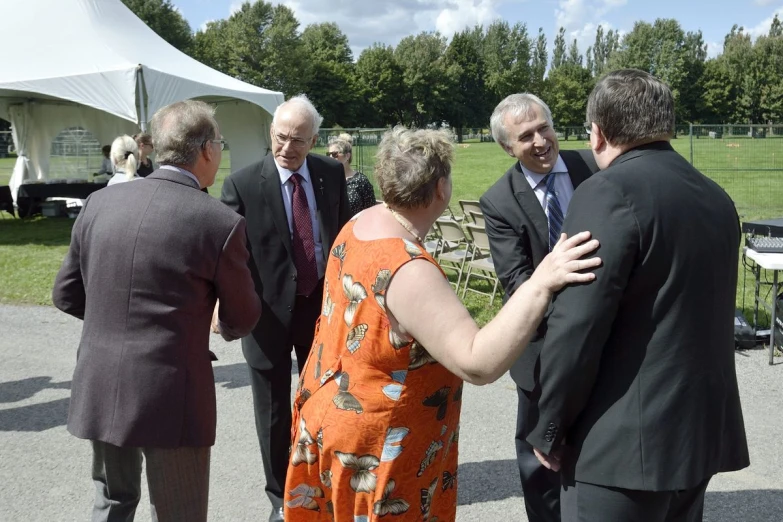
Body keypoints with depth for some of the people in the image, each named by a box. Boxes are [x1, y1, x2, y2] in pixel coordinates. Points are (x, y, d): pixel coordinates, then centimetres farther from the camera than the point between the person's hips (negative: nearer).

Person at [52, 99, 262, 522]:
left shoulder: (99, 203, 0)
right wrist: (223, 326, 22)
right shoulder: (220, 222, -13)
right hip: (169, 396, -5)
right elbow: (242, 320, -1)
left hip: (98, 388, 5)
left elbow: (66, 294, 10)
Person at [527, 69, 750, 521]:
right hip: (704, 428, 8)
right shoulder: (716, 196, 9)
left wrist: (549, 428, -9)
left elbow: (577, 326, -20)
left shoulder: (610, 191, -17)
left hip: (629, 438, -8)